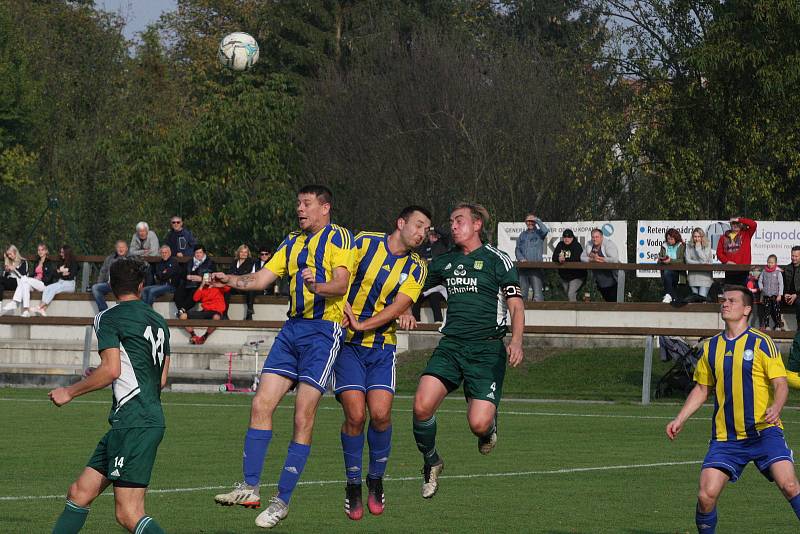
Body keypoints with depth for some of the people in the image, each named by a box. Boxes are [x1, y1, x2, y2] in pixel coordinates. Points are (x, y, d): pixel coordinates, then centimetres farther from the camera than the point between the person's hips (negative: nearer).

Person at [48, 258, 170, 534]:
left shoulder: (108, 319, -4)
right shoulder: (159, 321, 17)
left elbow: (111, 370, -15)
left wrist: (69, 392, -3)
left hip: (133, 424, -9)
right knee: (79, 493, 12)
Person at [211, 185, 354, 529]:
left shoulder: (338, 238, -2)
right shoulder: (293, 244, 21)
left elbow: (341, 284, -14)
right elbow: (262, 278, 15)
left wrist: (317, 287, -34)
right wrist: (231, 280, -4)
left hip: (324, 330, -7)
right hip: (292, 329, 7)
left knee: (303, 419, -9)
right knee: (261, 404, -3)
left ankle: (282, 501, -6)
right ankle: (250, 488, 0)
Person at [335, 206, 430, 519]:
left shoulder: (416, 268, 3)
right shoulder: (365, 243, -2)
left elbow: (399, 306, -8)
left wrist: (362, 325, -18)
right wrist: (345, 309, -15)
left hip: (382, 346, 2)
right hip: (348, 343, -2)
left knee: (380, 413, -13)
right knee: (355, 415, -12)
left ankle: (376, 481, 9)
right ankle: (352, 486, 4)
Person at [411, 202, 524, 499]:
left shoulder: (498, 261, 1)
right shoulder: (445, 263, 15)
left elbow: (516, 306, -3)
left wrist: (516, 341, -20)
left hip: (487, 349, -4)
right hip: (450, 346, 4)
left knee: (478, 424, -17)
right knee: (422, 405, -19)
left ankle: (489, 428, 24)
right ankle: (431, 462, 7)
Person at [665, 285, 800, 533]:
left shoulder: (761, 342, -2)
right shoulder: (710, 347, 11)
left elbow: (780, 383, -6)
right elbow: (701, 389, 21)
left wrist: (776, 408, -26)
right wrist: (680, 420, 11)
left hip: (764, 432, -4)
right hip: (725, 436, 4)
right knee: (706, 495, -9)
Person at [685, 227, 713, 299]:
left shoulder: (707, 245, -4)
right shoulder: (689, 246, 3)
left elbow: (704, 260, -14)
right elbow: (688, 260, -4)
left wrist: (698, 247, -12)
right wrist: (700, 263, -12)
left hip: (704, 274, -2)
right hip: (693, 274, 2)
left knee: (702, 297, -15)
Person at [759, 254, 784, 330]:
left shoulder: (778, 272, -3)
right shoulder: (764, 271, 6)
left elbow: (781, 284, -3)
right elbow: (760, 281, 16)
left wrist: (780, 295, -7)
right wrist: (761, 287, -3)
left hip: (775, 295, -3)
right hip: (766, 295, 3)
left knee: (776, 311, -2)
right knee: (766, 311, 2)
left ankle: (778, 326, 5)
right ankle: (766, 325, 8)